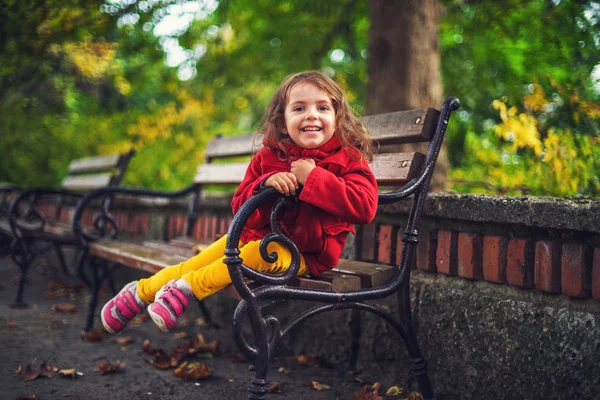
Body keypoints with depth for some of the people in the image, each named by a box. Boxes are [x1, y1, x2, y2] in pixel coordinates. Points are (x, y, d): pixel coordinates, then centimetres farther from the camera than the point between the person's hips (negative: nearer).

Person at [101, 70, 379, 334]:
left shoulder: (348, 159, -12)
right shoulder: (267, 158, -2)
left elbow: (365, 207, -28)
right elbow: (240, 207, -4)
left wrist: (314, 178, -29)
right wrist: (265, 183, -26)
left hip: (309, 254, -4)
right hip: (261, 235, 5)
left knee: (261, 253, -33)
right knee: (203, 259, -6)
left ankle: (188, 287, -21)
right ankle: (143, 291, 15)